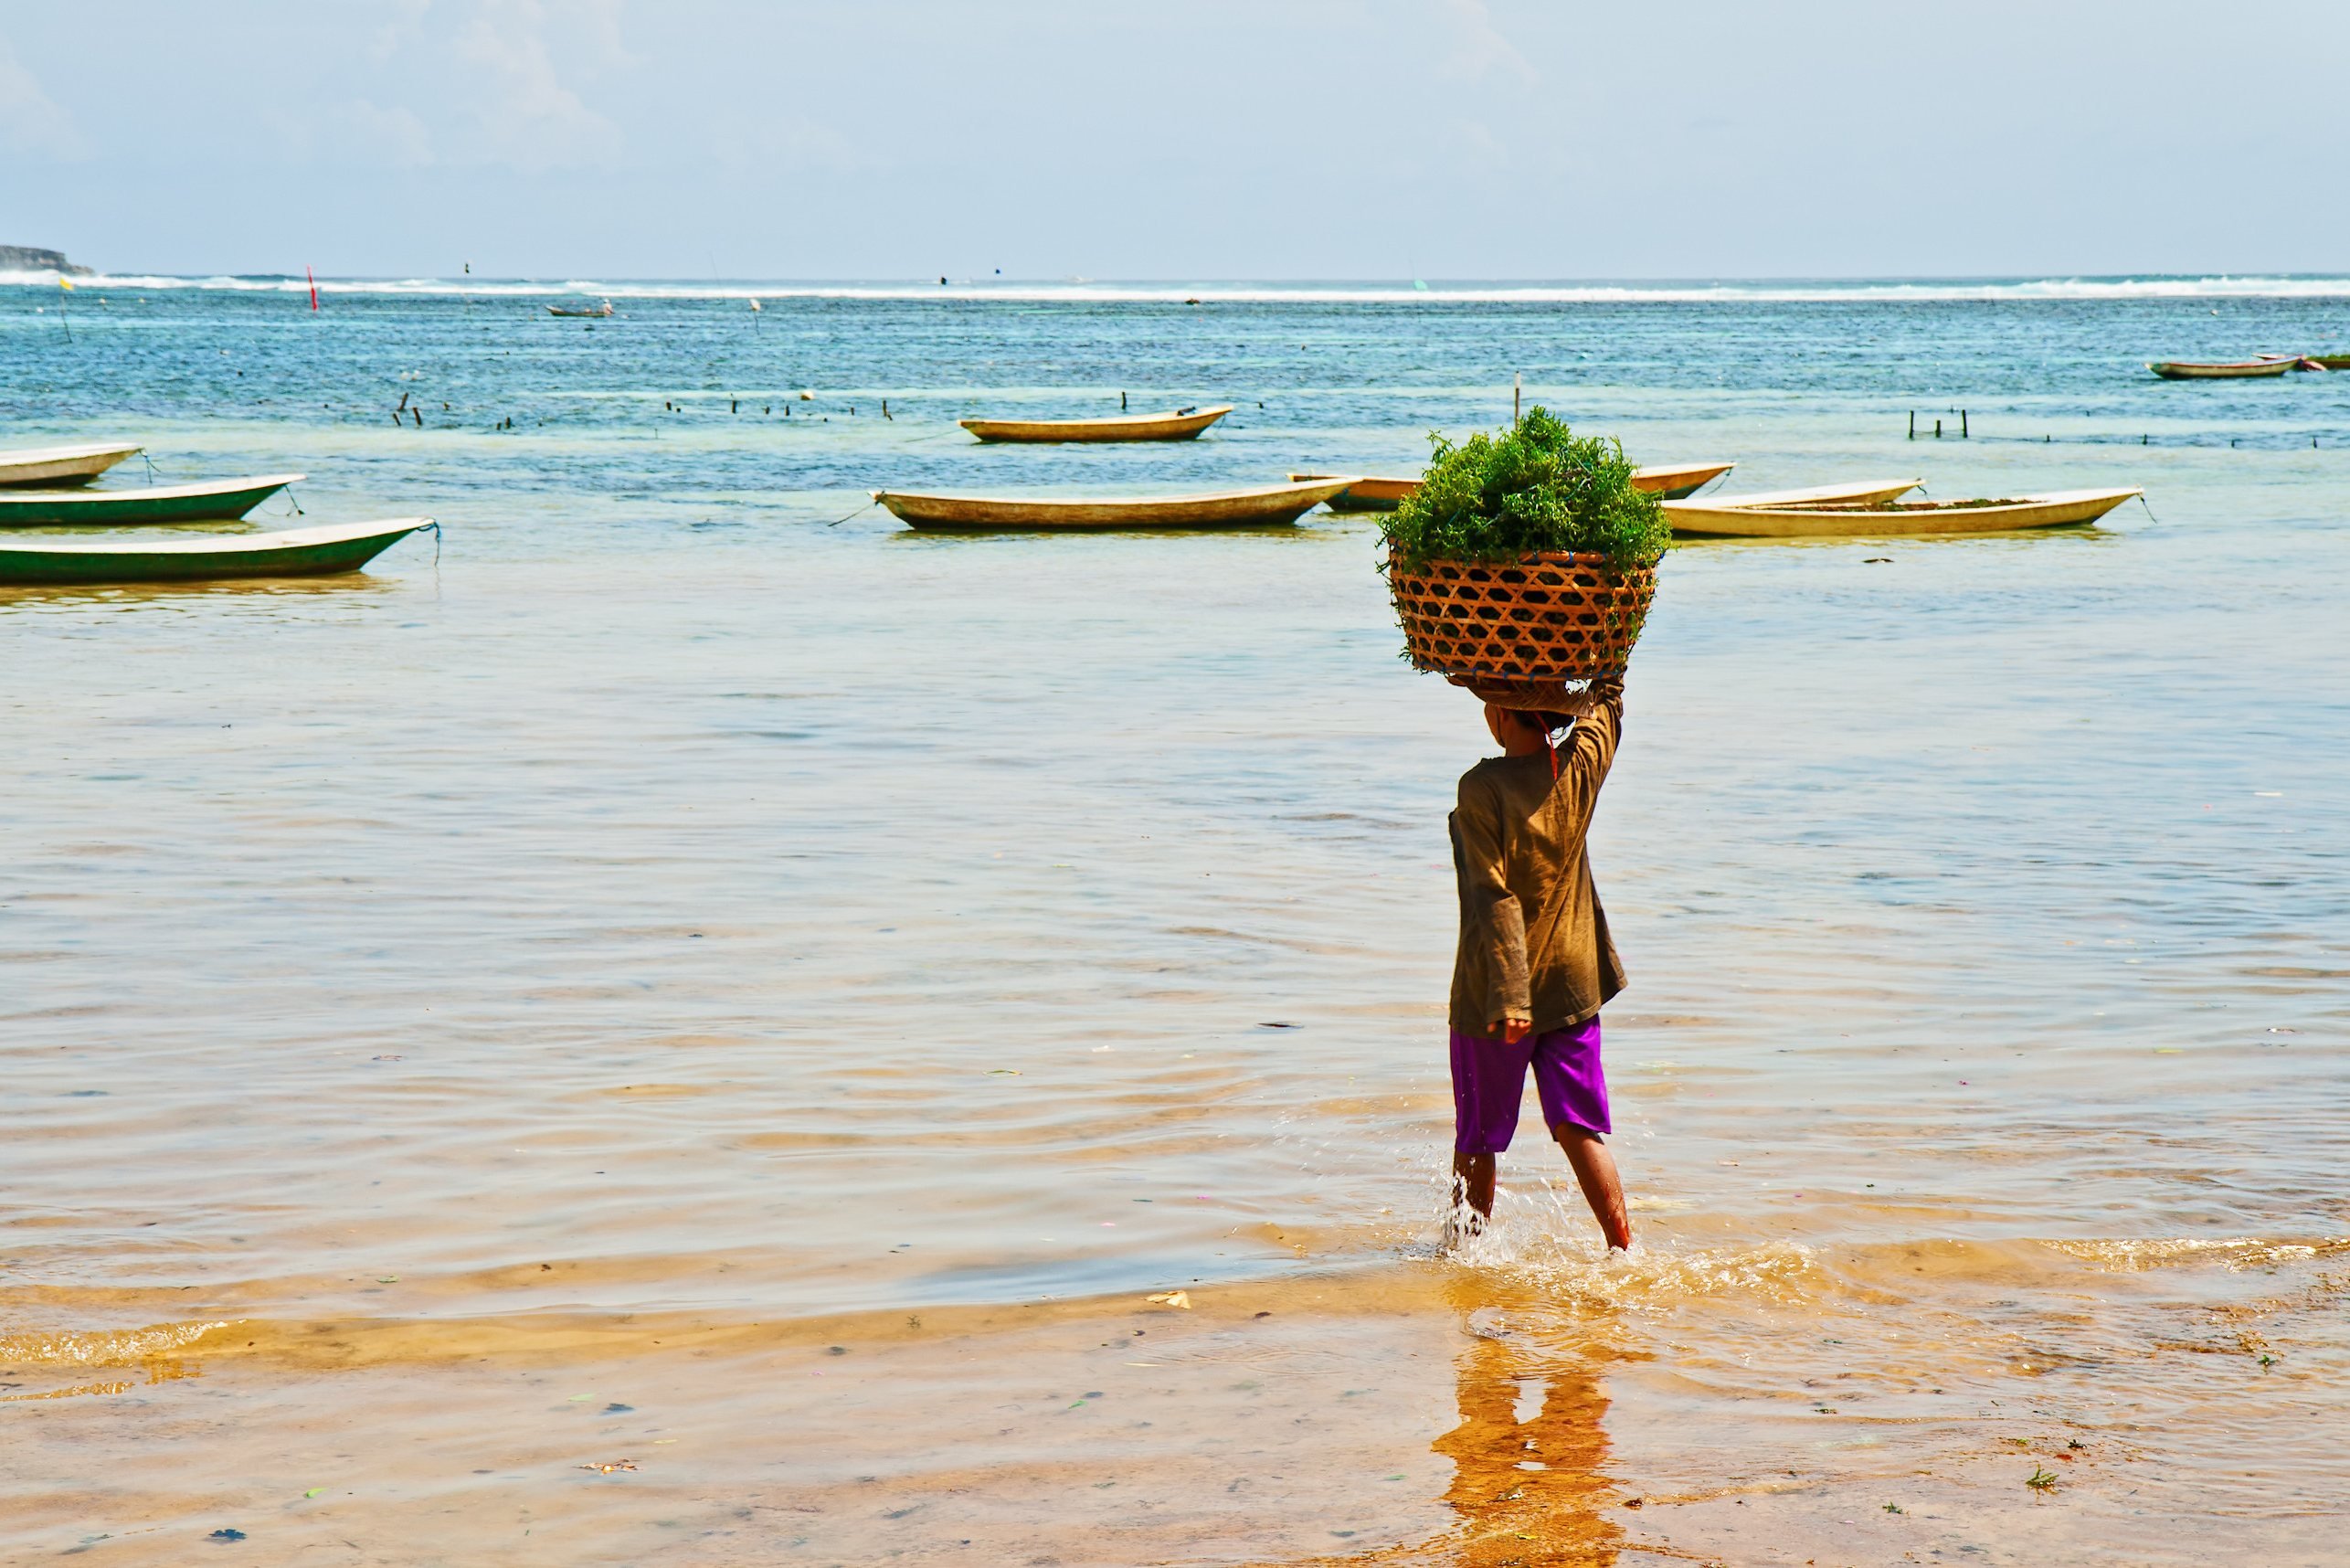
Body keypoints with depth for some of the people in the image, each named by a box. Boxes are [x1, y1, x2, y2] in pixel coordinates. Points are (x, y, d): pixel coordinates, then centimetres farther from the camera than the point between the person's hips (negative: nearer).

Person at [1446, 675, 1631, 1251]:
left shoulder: (1483, 787, -18)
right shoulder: (1582, 768, -4)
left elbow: (1496, 897, -22)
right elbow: (1608, 695, 16)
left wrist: (1509, 994, -25)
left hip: (1493, 992, -4)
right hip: (1573, 981, 4)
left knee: (1476, 1138, 12)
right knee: (1580, 1130, 6)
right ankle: (1624, 1251, -1)